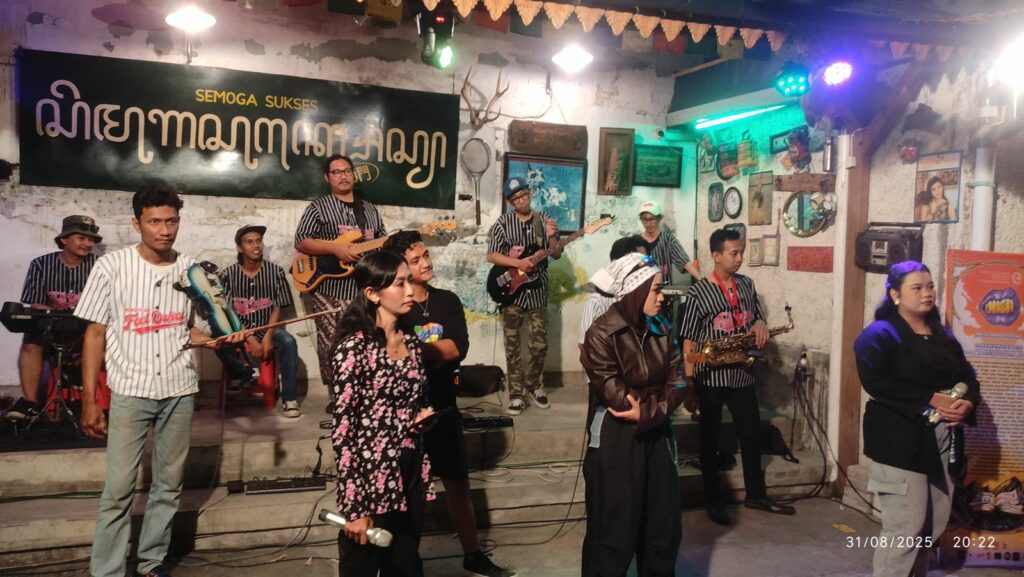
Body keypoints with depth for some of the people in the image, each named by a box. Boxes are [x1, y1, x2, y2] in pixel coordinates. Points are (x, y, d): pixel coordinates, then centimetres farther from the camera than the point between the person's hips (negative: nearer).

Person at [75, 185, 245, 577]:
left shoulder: (191, 269, 2)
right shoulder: (112, 266, -6)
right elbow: (95, 333, -2)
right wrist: (89, 401, -5)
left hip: (179, 390, 3)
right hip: (130, 391, -3)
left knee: (169, 484, 11)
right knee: (119, 489, -3)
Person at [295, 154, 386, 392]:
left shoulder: (370, 209, 18)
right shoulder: (319, 207, 3)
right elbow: (300, 242, -6)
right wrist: (335, 249, -17)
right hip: (330, 290, -4)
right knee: (332, 344, -8)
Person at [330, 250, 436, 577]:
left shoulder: (412, 343, 6)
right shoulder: (353, 348, -14)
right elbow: (343, 431, -16)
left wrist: (423, 417, -3)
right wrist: (353, 507, -18)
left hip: (410, 477, 6)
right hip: (371, 482, -6)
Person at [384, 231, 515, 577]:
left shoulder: (448, 301, 3)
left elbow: (460, 347, -11)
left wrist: (416, 350, -16)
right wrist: (437, 352, -18)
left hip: (443, 406, 4)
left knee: (458, 484, 14)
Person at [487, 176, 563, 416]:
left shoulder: (544, 220, 5)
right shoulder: (503, 223, -1)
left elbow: (556, 255, 4)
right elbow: (491, 255, -7)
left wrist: (551, 237, -15)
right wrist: (518, 263, -19)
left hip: (537, 291, 2)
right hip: (511, 291, -1)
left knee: (539, 345, 4)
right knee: (513, 346, 3)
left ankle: (533, 385, 25)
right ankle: (516, 394, 11)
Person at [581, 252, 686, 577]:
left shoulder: (661, 332, 7)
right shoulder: (601, 335, -13)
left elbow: (676, 385, 0)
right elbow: (614, 394, -18)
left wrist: (648, 412, -17)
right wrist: (657, 402, -9)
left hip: (655, 436, 6)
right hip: (614, 440, -6)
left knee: (664, 525, 15)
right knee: (614, 529, 3)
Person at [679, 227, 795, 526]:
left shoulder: (746, 284, 7)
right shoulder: (698, 292, -10)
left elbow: (757, 317, 19)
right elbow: (689, 339, -11)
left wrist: (760, 325, -6)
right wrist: (688, 380, -14)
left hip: (742, 373, 5)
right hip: (711, 376, -5)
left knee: (752, 434, 13)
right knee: (710, 437, 6)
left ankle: (756, 494, 29)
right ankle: (713, 501, 18)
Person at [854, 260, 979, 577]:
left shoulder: (943, 335, 17)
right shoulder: (879, 334, -7)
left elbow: (968, 376, 14)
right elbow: (877, 382, -20)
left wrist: (966, 404, -8)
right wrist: (930, 400, -21)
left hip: (941, 439, 7)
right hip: (900, 441, -7)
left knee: (935, 523, 13)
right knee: (905, 525, -7)